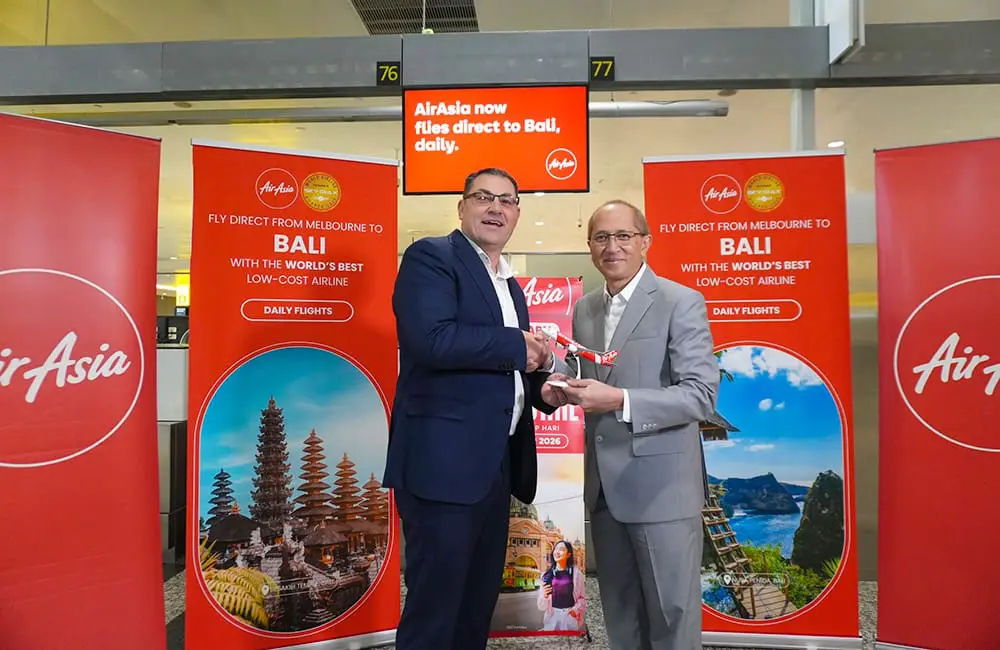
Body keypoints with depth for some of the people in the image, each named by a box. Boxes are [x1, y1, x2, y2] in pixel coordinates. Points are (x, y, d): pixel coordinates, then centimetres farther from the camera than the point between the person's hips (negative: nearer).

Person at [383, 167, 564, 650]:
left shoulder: (510, 285, 19)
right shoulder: (431, 257, -7)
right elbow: (433, 340, -24)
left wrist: (541, 386, 3)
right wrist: (517, 344, -14)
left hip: (496, 465, 9)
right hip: (443, 462, -8)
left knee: (479, 602, 19)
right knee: (434, 604, 4)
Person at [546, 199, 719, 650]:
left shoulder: (682, 303, -11)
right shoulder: (584, 308, 9)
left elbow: (701, 395, -18)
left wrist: (619, 400, -29)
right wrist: (562, 383, -7)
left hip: (661, 487, -6)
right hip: (604, 486, 6)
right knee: (619, 614, 21)